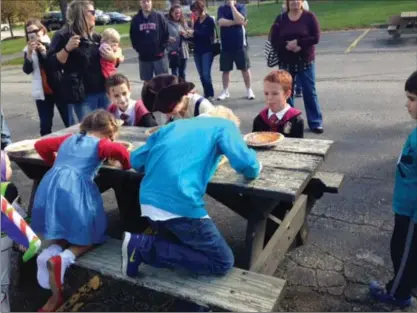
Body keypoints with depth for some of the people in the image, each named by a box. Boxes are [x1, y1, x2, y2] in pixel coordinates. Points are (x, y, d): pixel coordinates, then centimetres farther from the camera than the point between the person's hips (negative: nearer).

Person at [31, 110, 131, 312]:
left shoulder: (68, 139, 28)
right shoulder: (101, 144, 11)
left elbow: (40, 145, 36)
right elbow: (120, 151, -10)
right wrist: (126, 165, 9)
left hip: (50, 187, 5)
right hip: (75, 190, -5)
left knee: (65, 234, 25)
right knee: (87, 238, 13)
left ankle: (51, 252, -7)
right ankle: (63, 258, -16)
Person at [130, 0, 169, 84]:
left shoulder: (159, 17, 0)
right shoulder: (135, 19, 4)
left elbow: (166, 34, 1)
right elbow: (133, 37, 8)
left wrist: (162, 49, -5)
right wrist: (139, 50, -1)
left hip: (159, 56, -2)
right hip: (144, 57, 2)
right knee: (147, 82, 10)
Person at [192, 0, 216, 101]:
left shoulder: (210, 20, -5)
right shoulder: (196, 21, 12)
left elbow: (208, 34, -18)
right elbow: (195, 37, 13)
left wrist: (194, 32, -21)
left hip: (207, 51, -6)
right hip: (197, 51, 6)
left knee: (206, 74, -12)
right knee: (201, 75, 7)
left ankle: (210, 95, -3)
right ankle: (206, 94, 14)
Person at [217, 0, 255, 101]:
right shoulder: (221, 9, 7)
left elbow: (240, 20, -18)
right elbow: (221, 22, -12)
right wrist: (235, 22, -15)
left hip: (240, 44, -2)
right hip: (225, 45, 2)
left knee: (245, 68, 4)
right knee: (225, 70, 7)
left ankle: (249, 90, 15)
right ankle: (225, 91, 19)